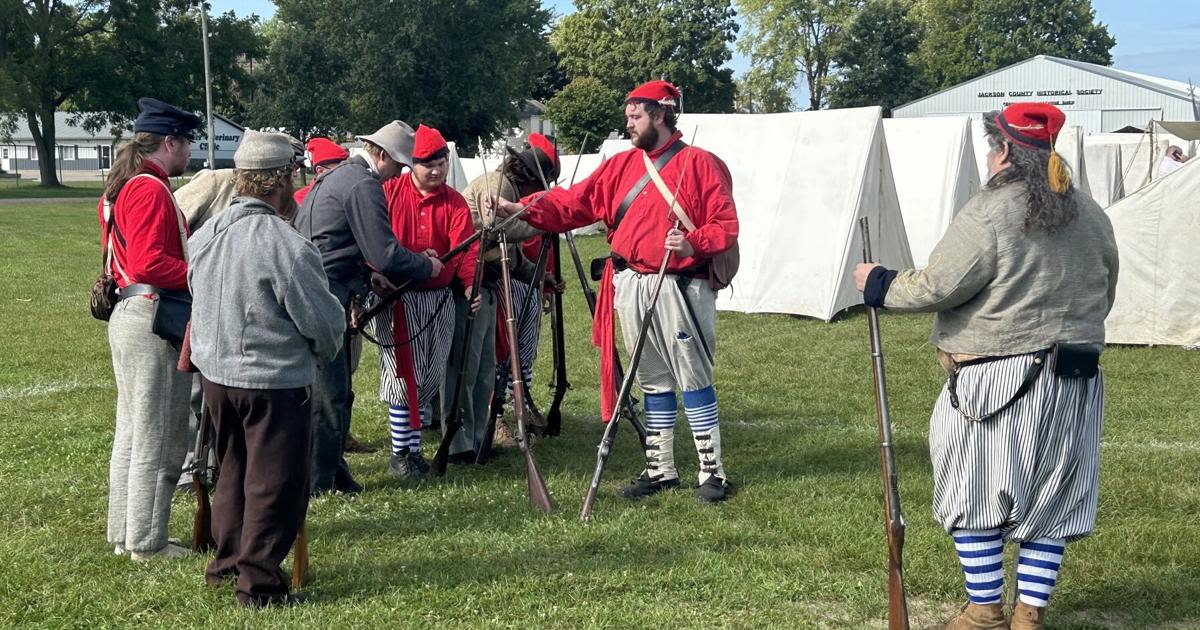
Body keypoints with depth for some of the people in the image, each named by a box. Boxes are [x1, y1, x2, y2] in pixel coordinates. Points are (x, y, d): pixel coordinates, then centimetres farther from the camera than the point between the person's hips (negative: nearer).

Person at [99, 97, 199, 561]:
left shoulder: (121, 188, 16)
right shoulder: (151, 190, -16)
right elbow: (150, 264, -25)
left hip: (128, 314, 11)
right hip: (154, 319, -11)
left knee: (132, 432, 17)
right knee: (157, 439, -3)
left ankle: (124, 533, 25)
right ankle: (147, 542, 4)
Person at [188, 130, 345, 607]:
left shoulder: (206, 234, 0)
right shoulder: (286, 246, -23)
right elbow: (326, 322, -15)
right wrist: (325, 352, 6)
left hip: (215, 372, 7)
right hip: (275, 381, -7)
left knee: (234, 469, 23)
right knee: (275, 483, 6)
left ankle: (227, 562, 34)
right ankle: (259, 582, 12)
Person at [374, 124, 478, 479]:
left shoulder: (455, 203, 5)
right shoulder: (389, 192, 0)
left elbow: (465, 248, -9)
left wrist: (471, 283, -26)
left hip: (439, 299, 3)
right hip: (397, 297, -3)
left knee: (431, 376, 7)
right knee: (405, 374, -8)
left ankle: (414, 449, 18)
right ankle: (400, 454, 0)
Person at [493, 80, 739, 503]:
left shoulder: (700, 164, -4)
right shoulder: (620, 166, 13)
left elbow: (726, 225, -7)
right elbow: (575, 203, 6)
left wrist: (694, 244, -24)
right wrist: (527, 210, -7)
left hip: (680, 288, -6)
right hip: (630, 288, 6)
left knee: (693, 379, -4)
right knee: (653, 382, 13)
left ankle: (712, 472, 3)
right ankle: (660, 469, 22)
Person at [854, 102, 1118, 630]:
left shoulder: (988, 215, -15)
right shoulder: (1091, 216, 7)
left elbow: (935, 287, -16)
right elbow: (1103, 297, 17)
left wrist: (878, 284, 0)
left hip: (998, 383, -6)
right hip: (1075, 383, 6)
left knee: (975, 498, 8)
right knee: (1050, 506, 12)